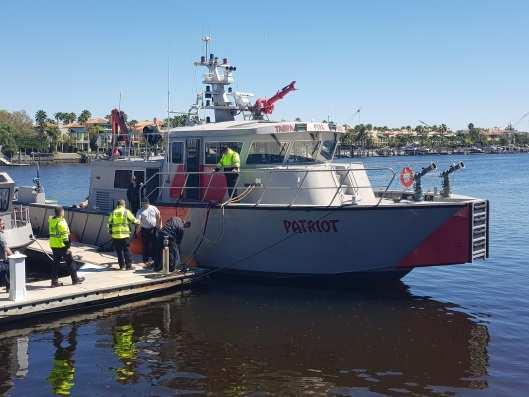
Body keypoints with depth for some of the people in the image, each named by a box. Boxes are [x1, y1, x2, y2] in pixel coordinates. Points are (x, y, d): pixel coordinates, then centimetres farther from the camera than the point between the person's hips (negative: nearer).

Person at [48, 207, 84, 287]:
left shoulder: (51, 220, 7)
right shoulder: (61, 222, -18)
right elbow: (64, 236, -20)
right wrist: (67, 247, -17)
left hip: (53, 245, 8)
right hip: (61, 245, -8)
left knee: (56, 262, 12)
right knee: (70, 261, 5)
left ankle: (54, 281, 11)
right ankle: (75, 279, 14)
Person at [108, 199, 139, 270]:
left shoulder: (113, 213, 7)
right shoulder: (126, 212, -2)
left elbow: (110, 224, 9)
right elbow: (133, 220, 3)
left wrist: (110, 233, 17)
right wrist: (138, 222, 24)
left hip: (115, 235, 3)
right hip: (125, 235, -3)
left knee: (119, 251, 10)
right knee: (126, 250, 3)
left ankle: (122, 265, 12)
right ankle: (128, 265, 2)